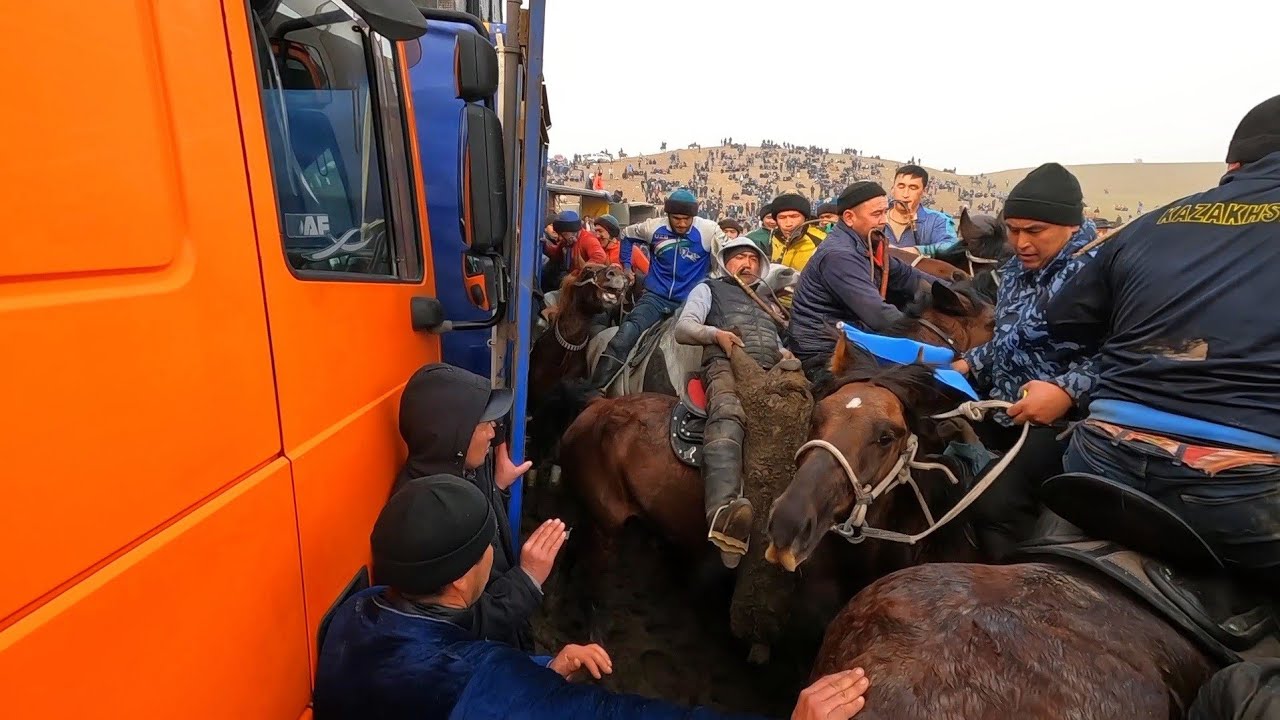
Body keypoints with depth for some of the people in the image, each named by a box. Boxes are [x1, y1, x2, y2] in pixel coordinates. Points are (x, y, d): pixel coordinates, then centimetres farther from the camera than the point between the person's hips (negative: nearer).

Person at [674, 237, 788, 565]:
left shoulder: (768, 298, 40)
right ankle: (723, 513, -61)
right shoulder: (710, 288, 27)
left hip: (771, 369, 6)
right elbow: (683, 328, 14)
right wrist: (715, 333, -6)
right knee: (727, 416, -39)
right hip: (727, 363, -5)